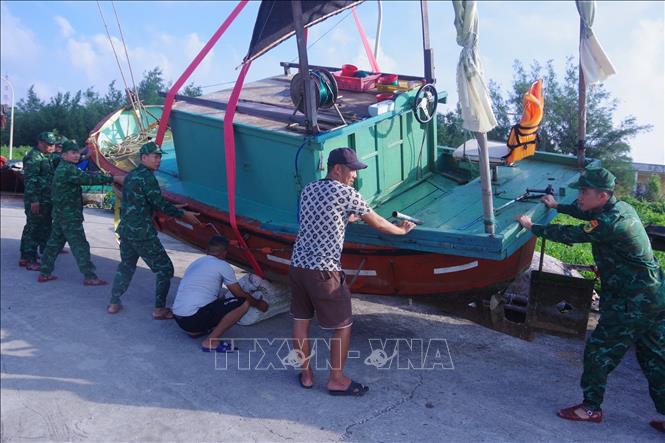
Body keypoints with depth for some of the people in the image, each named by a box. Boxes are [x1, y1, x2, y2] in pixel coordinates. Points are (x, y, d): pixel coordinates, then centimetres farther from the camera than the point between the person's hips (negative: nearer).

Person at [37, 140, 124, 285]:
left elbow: (84, 177, 11)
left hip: (60, 214, 10)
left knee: (55, 242, 15)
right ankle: (89, 277, -2)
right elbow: (88, 179, -25)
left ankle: (44, 273, 22)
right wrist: (114, 179, -25)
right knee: (80, 245, -6)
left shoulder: (61, 168, 15)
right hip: (70, 215, -10)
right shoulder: (68, 170, -18)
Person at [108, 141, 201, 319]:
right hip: (142, 233, -9)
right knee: (164, 269, 0)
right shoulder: (147, 176, -13)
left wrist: (175, 209, 21)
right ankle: (159, 309, 3)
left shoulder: (130, 176, 15)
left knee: (126, 266, 25)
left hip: (125, 230, 9)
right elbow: (159, 203, -17)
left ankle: (114, 304, 30)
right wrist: (183, 214, -8)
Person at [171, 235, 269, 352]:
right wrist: (258, 304, 22)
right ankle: (211, 341, -8)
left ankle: (195, 330, 13)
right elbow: (240, 294, 5)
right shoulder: (222, 266, -3)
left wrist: (221, 300, 46)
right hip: (195, 318, -9)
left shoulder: (195, 263, 19)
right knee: (244, 303, -7)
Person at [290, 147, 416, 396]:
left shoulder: (308, 189, 11)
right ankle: (337, 380, 21)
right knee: (342, 326, 9)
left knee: (301, 320, 18)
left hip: (297, 265, 8)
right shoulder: (347, 193, -9)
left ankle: (305, 375, 31)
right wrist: (402, 230, 17)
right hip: (323, 272, -7)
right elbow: (377, 223, 0)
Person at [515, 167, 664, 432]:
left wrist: (532, 227, -5)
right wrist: (557, 206, 30)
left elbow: (570, 235, -17)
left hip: (632, 304, -10)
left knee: (598, 352, 3)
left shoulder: (610, 222, -23)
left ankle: (591, 408, 17)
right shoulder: (621, 207, 6)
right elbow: (587, 213, 25)